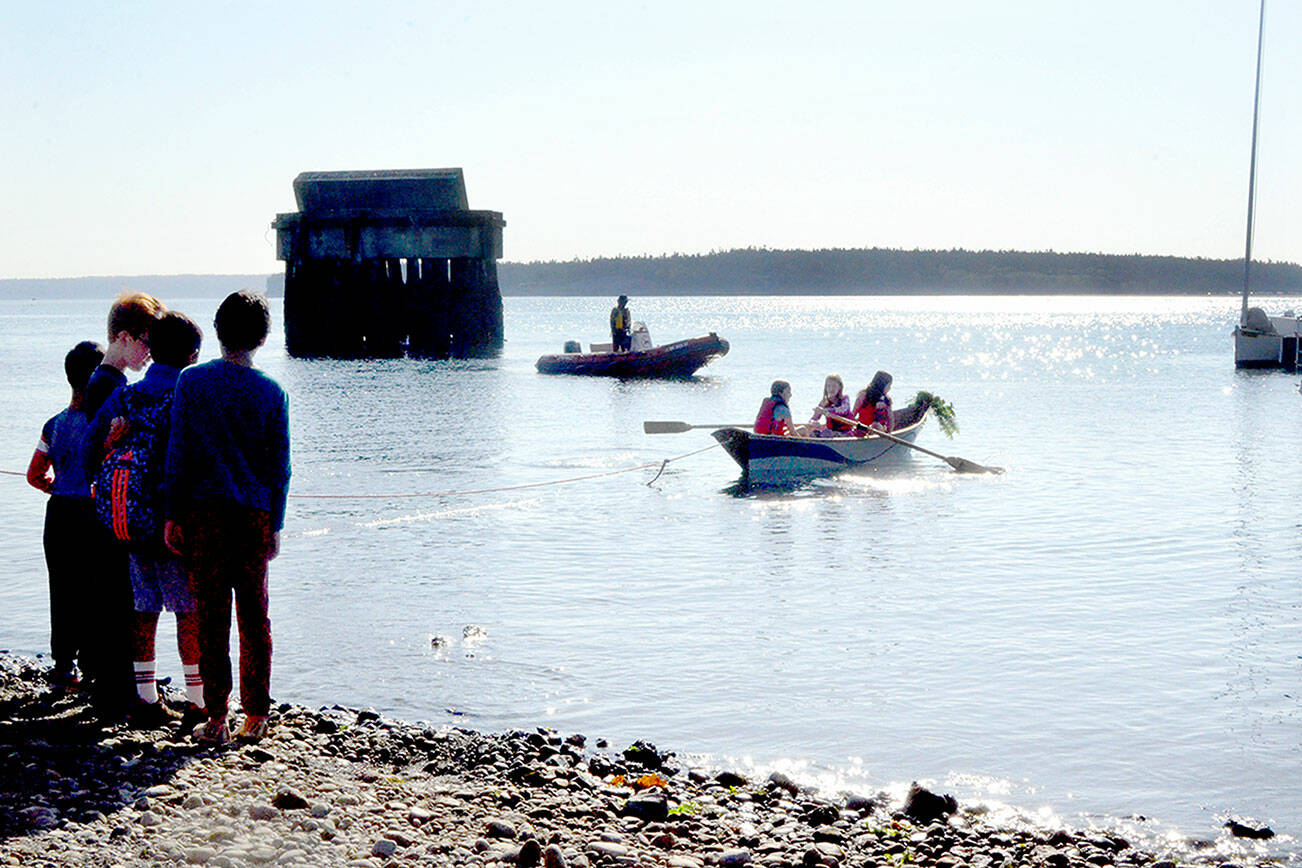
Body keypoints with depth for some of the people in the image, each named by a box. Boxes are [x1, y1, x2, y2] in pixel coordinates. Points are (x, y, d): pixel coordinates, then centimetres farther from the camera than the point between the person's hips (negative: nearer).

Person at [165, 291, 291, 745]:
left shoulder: (192, 381, -1)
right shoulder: (272, 392, 2)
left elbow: (178, 452, -2)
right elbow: (280, 465, 4)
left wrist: (172, 515, 3)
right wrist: (275, 525, 10)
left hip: (205, 509, -1)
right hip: (255, 512, 1)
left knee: (212, 614, 2)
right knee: (254, 614, 9)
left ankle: (216, 719, 3)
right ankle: (255, 715, 13)